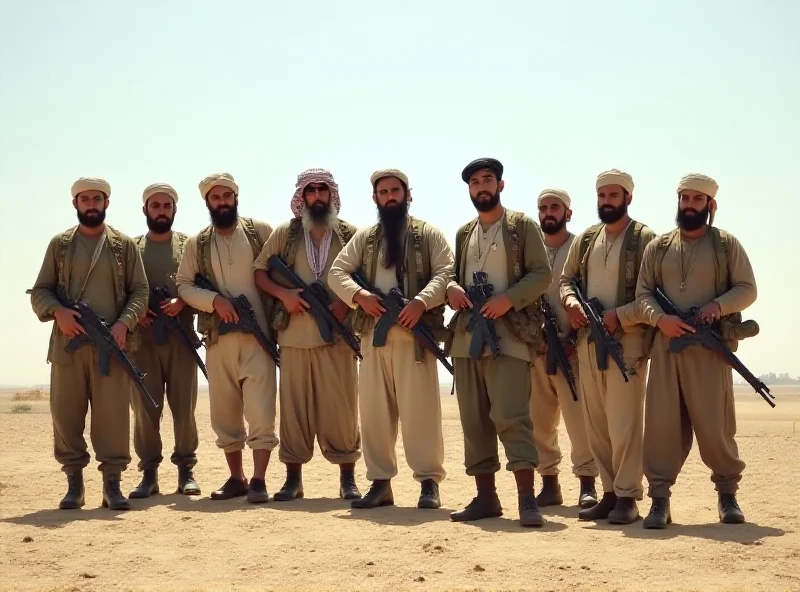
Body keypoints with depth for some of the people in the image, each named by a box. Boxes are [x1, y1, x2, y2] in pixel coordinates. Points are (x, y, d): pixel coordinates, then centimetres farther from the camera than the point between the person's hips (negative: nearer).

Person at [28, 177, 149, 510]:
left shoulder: (124, 245, 9)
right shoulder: (60, 244, 13)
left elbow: (140, 291, 5)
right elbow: (39, 291, 10)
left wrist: (124, 323, -12)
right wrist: (58, 311, -11)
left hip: (112, 343, -1)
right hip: (68, 342, 2)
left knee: (113, 415, -4)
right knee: (66, 414, 2)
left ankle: (112, 484, 3)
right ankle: (74, 484, 13)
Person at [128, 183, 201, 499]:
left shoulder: (189, 245, 9)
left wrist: (181, 302, -15)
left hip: (181, 336, -1)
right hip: (142, 337, 1)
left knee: (184, 405, 1)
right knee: (144, 407, 2)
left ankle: (186, 469, 9)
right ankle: (149, 472, 8)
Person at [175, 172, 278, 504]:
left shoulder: (260, 232, 4)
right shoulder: (197, 244, 9)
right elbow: (183, 285, 5)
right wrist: (214, 300, -11)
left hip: (258, 335, -3)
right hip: (218, 338, 3)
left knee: (260, 409, -10)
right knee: (224, 411, 8)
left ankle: (258, 481, -7)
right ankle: (236, 478, 20)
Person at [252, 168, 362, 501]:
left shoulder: (350, 235, 6)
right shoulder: (284, 234, 9)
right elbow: (259, 271, 9)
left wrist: (347, 303, -11)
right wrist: (282, 293, -8)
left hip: (338, 334, -1)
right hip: (294, 334, 1)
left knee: (341, 405, -1)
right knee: (294, 404, 4)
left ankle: (347, 478, 8)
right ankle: (293, 478, 12)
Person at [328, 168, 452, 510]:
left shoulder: (428, 234, 7)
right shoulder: (364, 238, 18)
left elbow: (445, 272, -5)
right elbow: (336, 272, 9)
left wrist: (421, 302, -20)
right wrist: (360, 295, -10)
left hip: (415, 333, -4)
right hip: (373, 334, 4)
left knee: (420, 408, -7)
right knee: (374, 409, 4)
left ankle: (429, 481, 0)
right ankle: (380, 482, 11)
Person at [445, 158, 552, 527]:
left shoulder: (522, 226, 3)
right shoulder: (463, 234, 19)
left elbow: (542, 274, -4)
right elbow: (450, 273, 20)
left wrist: (508, 299, -18)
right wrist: (451, 287, -4)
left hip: (507, 335, -6)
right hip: (466, 336, 6)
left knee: (511, 416, -14)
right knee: (474, 420, 6)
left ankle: (527, 499, -13)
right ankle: (485, 497, 13)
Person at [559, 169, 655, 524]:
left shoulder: (644, 239, -3)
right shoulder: (585, 240, 15)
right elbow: (567, 278, 19)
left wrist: (619, 316, -19)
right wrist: (570, 301, -3)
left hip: (627, 340, -6)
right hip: (588, 340, 6)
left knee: (624, 422, -8)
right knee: (595, 422, 8)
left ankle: (627, 497, -1)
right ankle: (609, 493, 16)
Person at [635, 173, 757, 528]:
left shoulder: (727, 244, 7)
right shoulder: (658, 247, 13)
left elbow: (747, 289, 3)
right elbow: (643, 293, 8)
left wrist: (719, 305, -16)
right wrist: (661, 319, -12)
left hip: (711, 346, -2)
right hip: (666, 344, 2)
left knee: (715, 423, -2)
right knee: (662, 422, -2)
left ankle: (727, 493, 15)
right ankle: (659, 498, 2)